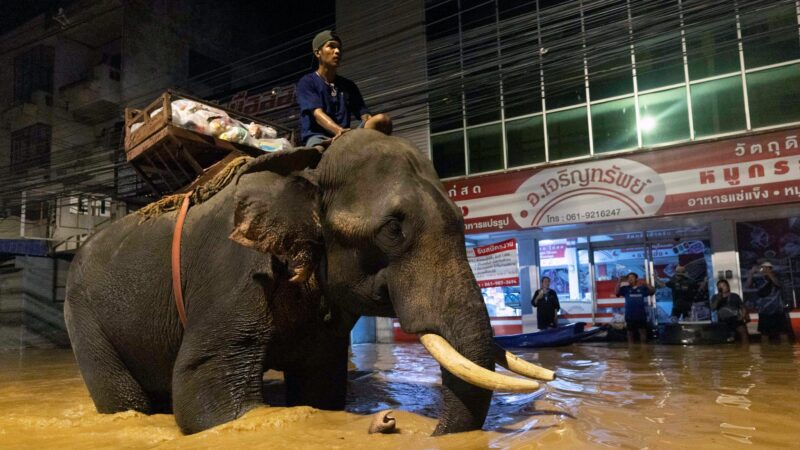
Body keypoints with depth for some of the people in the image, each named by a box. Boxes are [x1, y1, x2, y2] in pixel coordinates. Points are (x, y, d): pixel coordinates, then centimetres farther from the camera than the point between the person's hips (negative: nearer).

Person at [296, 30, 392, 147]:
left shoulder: (349, 85, 24)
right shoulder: (306, 82, 8)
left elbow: (365, 115, 12)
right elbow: (318, 114, -10)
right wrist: (340, 131, -32)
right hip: (317, 137, -4)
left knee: (383, 119, -24)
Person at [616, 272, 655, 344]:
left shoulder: (642, 288, 3)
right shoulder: (625, 288, 3)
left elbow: (653, 291, -8)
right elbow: (617, 293, -9)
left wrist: (646, 284, -23)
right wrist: (619, 282, -18)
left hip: (641, 314, -1)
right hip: (630, 315, 1)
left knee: (642, 331, 7)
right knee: (630, 332, 10)